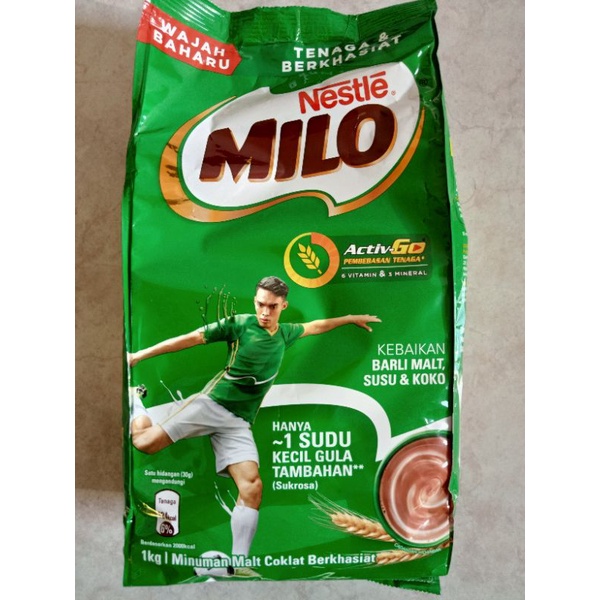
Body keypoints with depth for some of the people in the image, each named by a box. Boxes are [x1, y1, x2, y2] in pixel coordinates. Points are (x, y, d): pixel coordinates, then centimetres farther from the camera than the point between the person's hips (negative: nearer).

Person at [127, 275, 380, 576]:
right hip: (210, 404, -3)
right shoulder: (239, 323, -5)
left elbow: (316, 326, 29)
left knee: (252, 487, -12)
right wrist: (138, 355, -7)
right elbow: (190, 339, -7)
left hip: (238, 423, 4)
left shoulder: (285, 333, 11)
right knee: (146, 442, -16)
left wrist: (351, 318, 36)